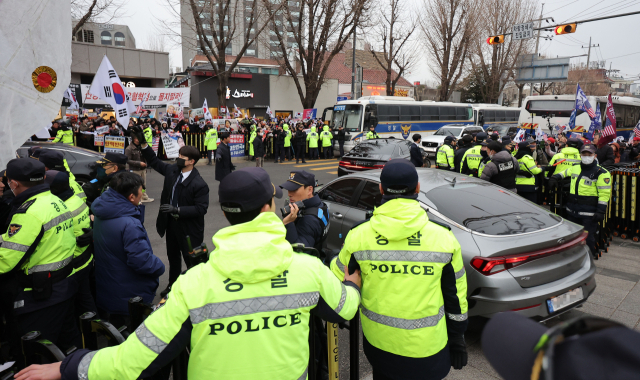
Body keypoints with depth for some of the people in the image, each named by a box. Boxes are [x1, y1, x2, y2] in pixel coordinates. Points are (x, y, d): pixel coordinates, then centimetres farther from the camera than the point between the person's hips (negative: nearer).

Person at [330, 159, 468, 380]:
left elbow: (338, 279, 2)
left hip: (377, 341, 1)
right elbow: (456, 296, -3)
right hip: (426, 346, -1)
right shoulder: (443, 238, -12)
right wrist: (457, 338, 11)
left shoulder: (358, 235, -11)